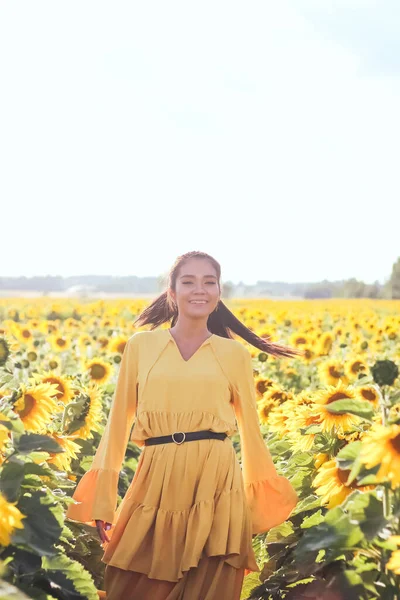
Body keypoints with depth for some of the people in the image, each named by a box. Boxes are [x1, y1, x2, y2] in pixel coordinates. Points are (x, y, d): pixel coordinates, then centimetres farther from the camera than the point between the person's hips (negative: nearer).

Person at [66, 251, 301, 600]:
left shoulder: (235, 354, 7)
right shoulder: (141, 345, 7)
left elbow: (250, 428, 13)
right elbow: (119, 422, 8)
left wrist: (260, 501, 13)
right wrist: (103, 498, 5)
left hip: (216, 480, 0)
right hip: (157, 480, 1)